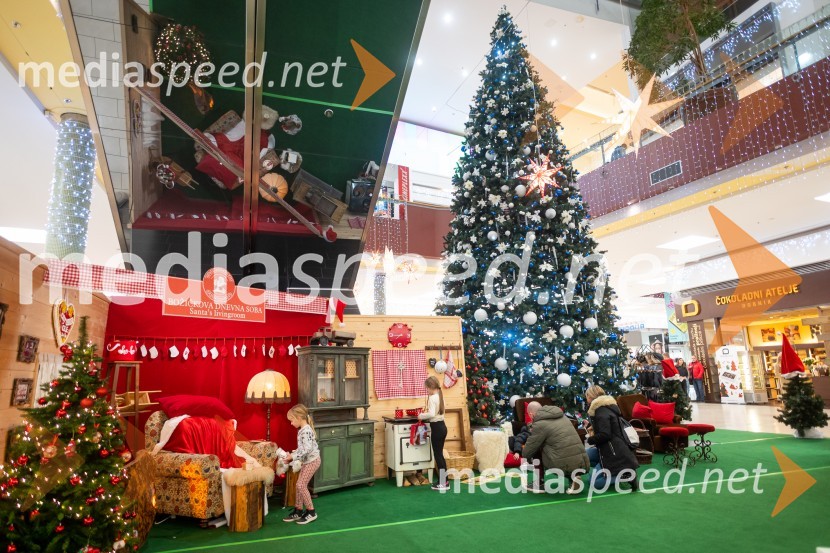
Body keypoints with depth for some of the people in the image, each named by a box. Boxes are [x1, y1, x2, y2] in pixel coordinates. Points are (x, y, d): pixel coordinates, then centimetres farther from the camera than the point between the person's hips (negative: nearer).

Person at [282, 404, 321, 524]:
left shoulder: (306, 430, -22)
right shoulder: (302, 430, 9)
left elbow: (307, 449, -30)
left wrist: (293, 457, -25)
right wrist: (292, 454, 6)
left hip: (312, 460, -10)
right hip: (307, 461, 10)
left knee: (301, 485, -8)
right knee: (300, 485, 11)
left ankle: (311, 512, 3)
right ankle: (298, 511, 22)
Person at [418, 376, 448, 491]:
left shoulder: (432, 398, -16)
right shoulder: (440, 396, 12)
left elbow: (431, 414, -27)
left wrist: (422, 416, -12)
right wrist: (426, 414, 14)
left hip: (436, 427, -9)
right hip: (442, 426, 9)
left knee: (437, 455, -1)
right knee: (440, 454, 15)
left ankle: (442, 483, 5)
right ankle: (444, 481, 19)